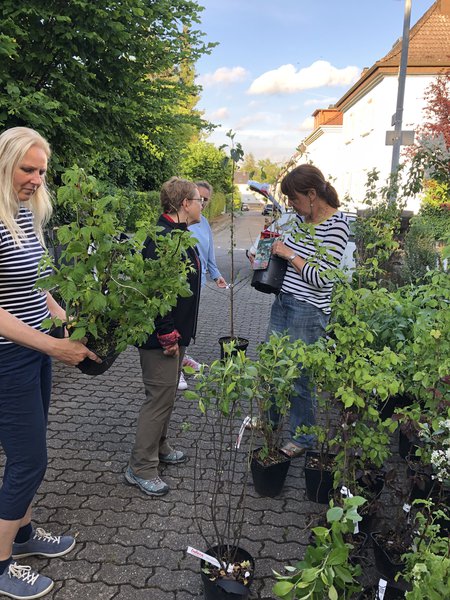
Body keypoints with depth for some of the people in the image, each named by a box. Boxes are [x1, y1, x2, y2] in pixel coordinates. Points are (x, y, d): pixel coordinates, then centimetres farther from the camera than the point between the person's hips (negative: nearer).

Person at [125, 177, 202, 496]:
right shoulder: (162, 238, -23)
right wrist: (168, 336, -23)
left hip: (174, 332, 11)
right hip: (160, 337, -11)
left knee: (166, 394, 21)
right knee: (160, 397, -2)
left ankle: (160, 448, 38)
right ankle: (141, 468, 12)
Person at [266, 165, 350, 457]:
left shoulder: (336, 225, -17)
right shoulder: (303, 217, 7)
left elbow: (321, 277, -21)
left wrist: (289, 254, -15)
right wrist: (272, 252, 8)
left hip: (308, 310, -8)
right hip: (283, 301, 9)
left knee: (299, 377, 3)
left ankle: (303, 438, 24)